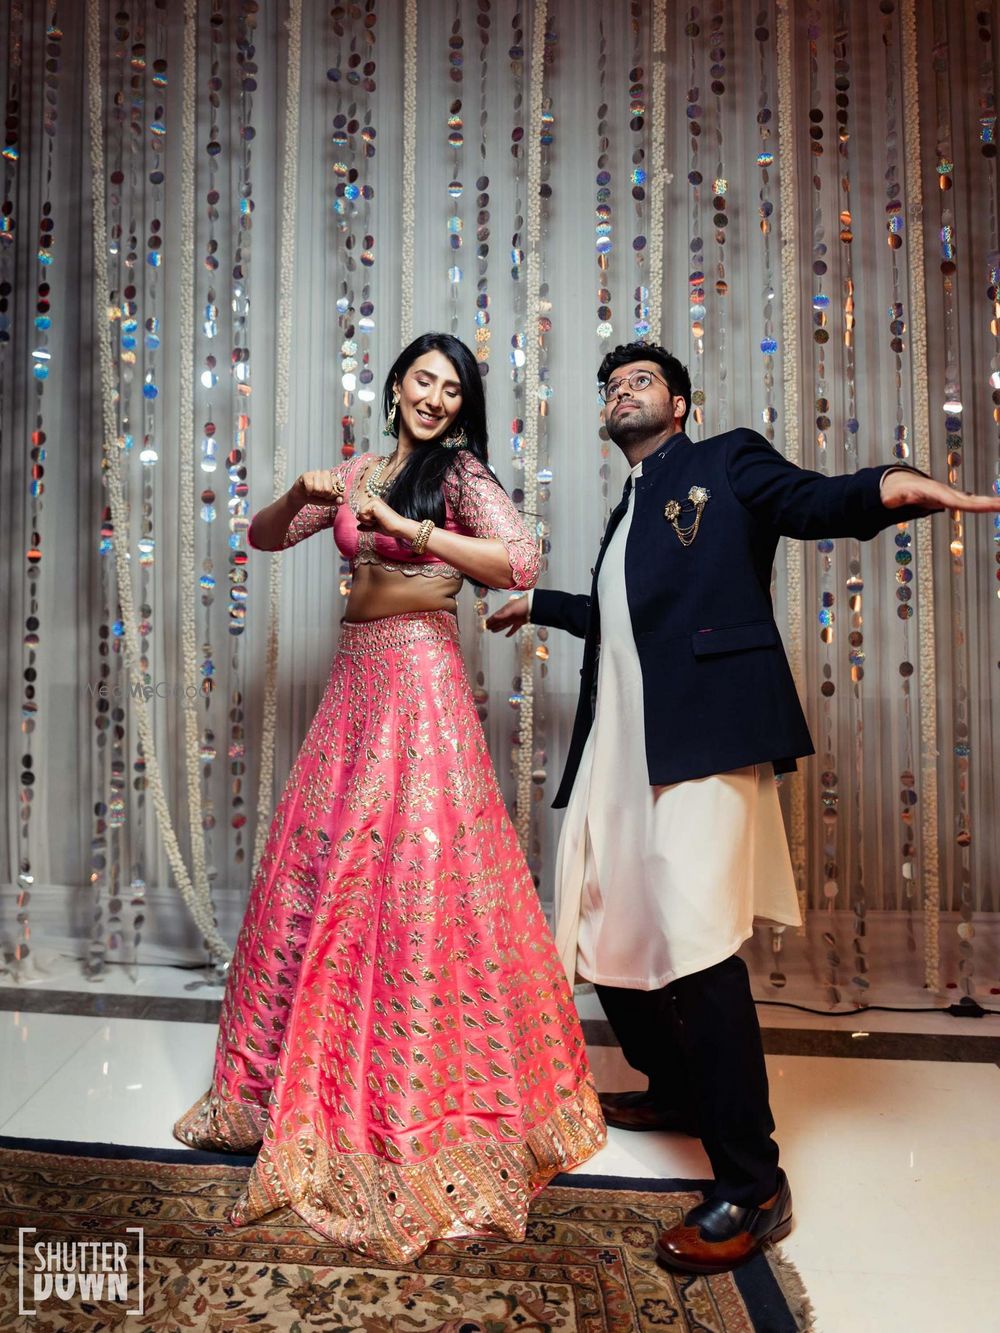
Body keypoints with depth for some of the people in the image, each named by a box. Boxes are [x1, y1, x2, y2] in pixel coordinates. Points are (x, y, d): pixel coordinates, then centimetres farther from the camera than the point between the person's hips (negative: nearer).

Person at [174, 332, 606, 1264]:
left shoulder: (460, 474, -1)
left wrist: (405, 526, -20)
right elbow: (265, 536, 19)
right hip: (355, 676, 6)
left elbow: (521, 562, -17)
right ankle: (305, 1079, 31)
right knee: (316, 867, 10)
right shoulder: (360, 472, 16)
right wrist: (302, 493, -2)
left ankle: (420, 1104, 14)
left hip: (418, 678, -6)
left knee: (411, 873, -4)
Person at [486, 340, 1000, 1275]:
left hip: (702, 738, -8)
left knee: (695, 941, -15)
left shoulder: (727, 463, 10)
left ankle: (751, 1185, 1)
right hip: (617, 749, 8)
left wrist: (888, 488, -29)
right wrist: (537, 604, 50)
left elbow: (814, 503, -7)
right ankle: (678, 1092, 35)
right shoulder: (626, 513, 29)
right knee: (605, 934, 12)